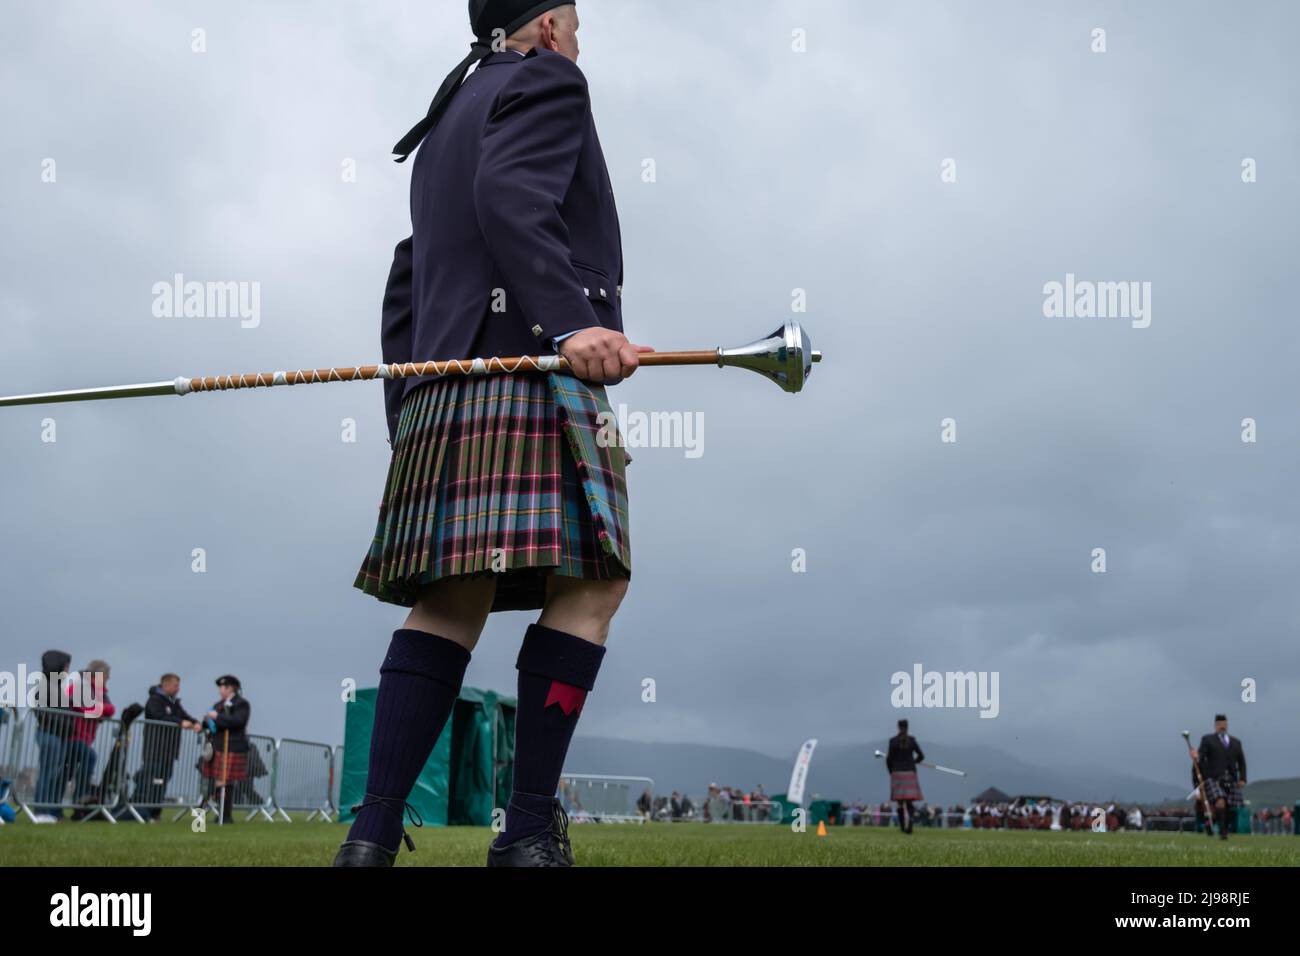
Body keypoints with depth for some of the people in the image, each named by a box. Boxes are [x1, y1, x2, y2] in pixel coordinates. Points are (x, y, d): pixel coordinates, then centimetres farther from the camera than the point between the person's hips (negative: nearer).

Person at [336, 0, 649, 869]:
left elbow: (408, 279, 27)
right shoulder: (547, 82, 4)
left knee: (452, 600, 1)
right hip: (529, 368, -9)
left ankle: (375, 832, -7)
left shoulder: (447, 121, 31)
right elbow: (512, 199, -17)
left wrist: (406, 409, 25)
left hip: (447, 388, 9)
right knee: (590, 583, -11)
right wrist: (573, 320, -28)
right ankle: (530, 830, -15)